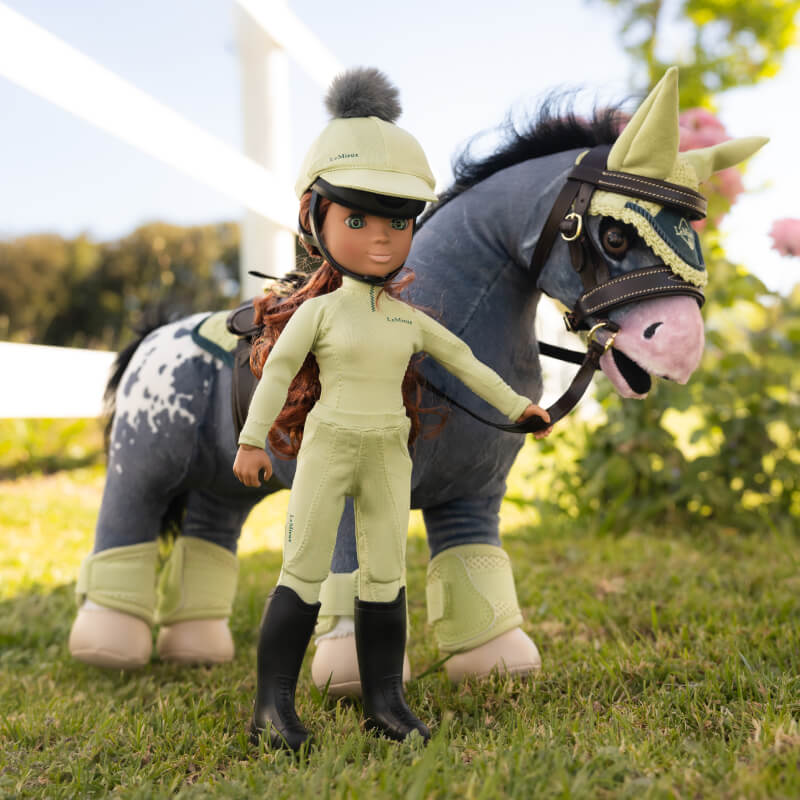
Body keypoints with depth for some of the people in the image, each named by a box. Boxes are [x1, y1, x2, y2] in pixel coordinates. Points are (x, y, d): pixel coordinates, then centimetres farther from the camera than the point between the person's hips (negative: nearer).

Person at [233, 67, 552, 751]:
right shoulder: (318, 311, -4)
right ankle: (273, 704, 5)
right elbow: (277, 372, -4)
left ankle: (385, 700, 16)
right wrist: (252, 441, -8)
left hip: (387, 456, 4)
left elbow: (463, 361, 16)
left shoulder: (411, 320, 7)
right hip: (327, 450, -4)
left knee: (386, 574, 7)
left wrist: (516, 404, 21)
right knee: (304, 572, -2)